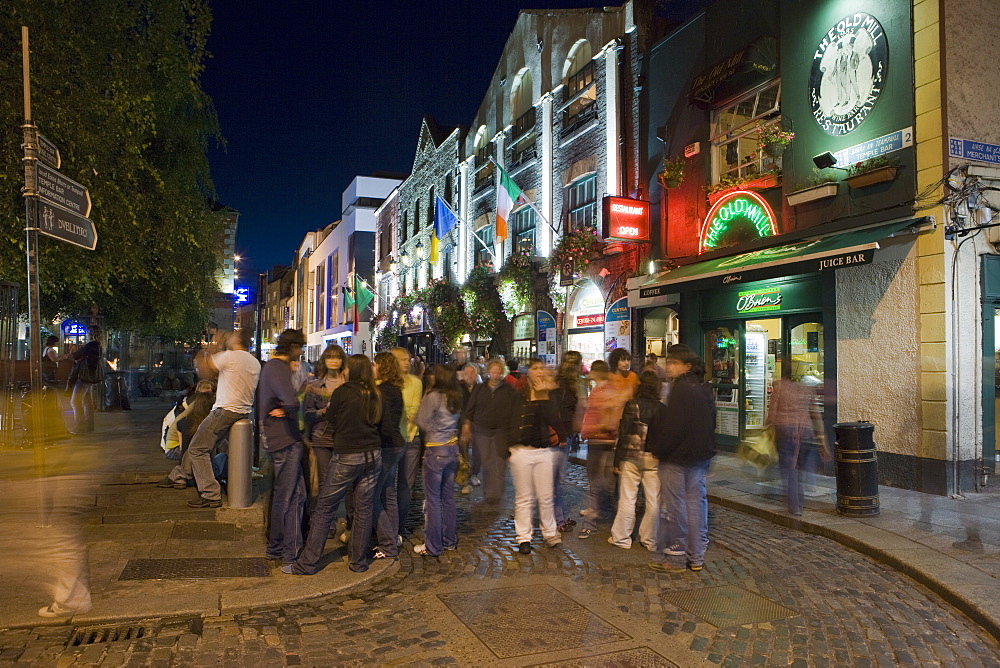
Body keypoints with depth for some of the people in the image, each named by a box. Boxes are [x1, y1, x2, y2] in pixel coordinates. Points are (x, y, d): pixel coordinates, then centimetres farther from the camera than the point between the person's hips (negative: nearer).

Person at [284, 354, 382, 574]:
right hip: (373, 455, 5)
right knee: (364, 508, 10)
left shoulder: (342, 392, -8)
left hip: (347, 457, -5)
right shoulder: (375, 395, 4)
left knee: (324, 509, 3)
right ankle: (359, 561, 17)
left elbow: (331, 419, 4)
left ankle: (307, 563, 7)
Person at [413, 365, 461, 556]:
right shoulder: (456, 397, 5)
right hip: (452, 448, 7)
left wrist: (422, 404, 4)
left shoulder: (433, 396, -15)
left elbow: (422, 422, -11)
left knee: (432, 499, 1)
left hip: (435, 451, -7)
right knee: (448, 497, 15)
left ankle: (432, 546, 6)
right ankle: (450, 540, 24)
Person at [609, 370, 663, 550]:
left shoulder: (631, 406, -8)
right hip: (654, 459, 2)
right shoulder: (662, 409, -1)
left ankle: (621, 538, 14)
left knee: (627, 499, 6)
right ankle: (650, 540, 18)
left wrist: (617, 461, -3)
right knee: (653, 501, 10)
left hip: (631, 457, -2)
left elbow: (623, 434, -8)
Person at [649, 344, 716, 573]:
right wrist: (706, 450, 20)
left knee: (675, 505, 1)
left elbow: (672, 425, -21)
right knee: (696, 502, 12)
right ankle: (696, 557, 19)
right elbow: (711, 423, 15)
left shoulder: (681, 389, -19)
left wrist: (658, 449, -10)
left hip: (677, 456, -9)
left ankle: (675, 556, 10)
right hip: (701, 456, 9)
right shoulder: (704, 389, 9)